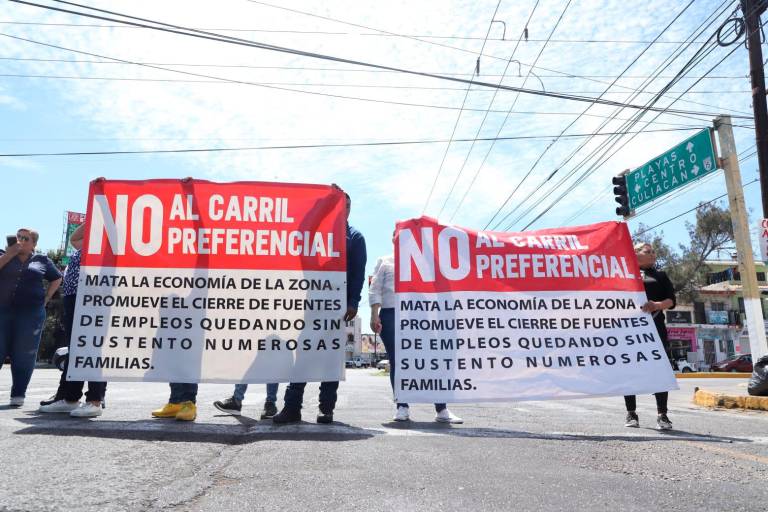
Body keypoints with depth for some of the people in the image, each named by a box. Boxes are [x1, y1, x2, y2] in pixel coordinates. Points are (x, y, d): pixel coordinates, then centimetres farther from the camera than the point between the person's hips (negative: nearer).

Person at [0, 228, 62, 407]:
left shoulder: (42, 260, 10)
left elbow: (56, 279, 19)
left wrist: (46, 298, 9)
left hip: (31, 312, -1)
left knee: (24, 355, 1)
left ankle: (18, 393, 8)